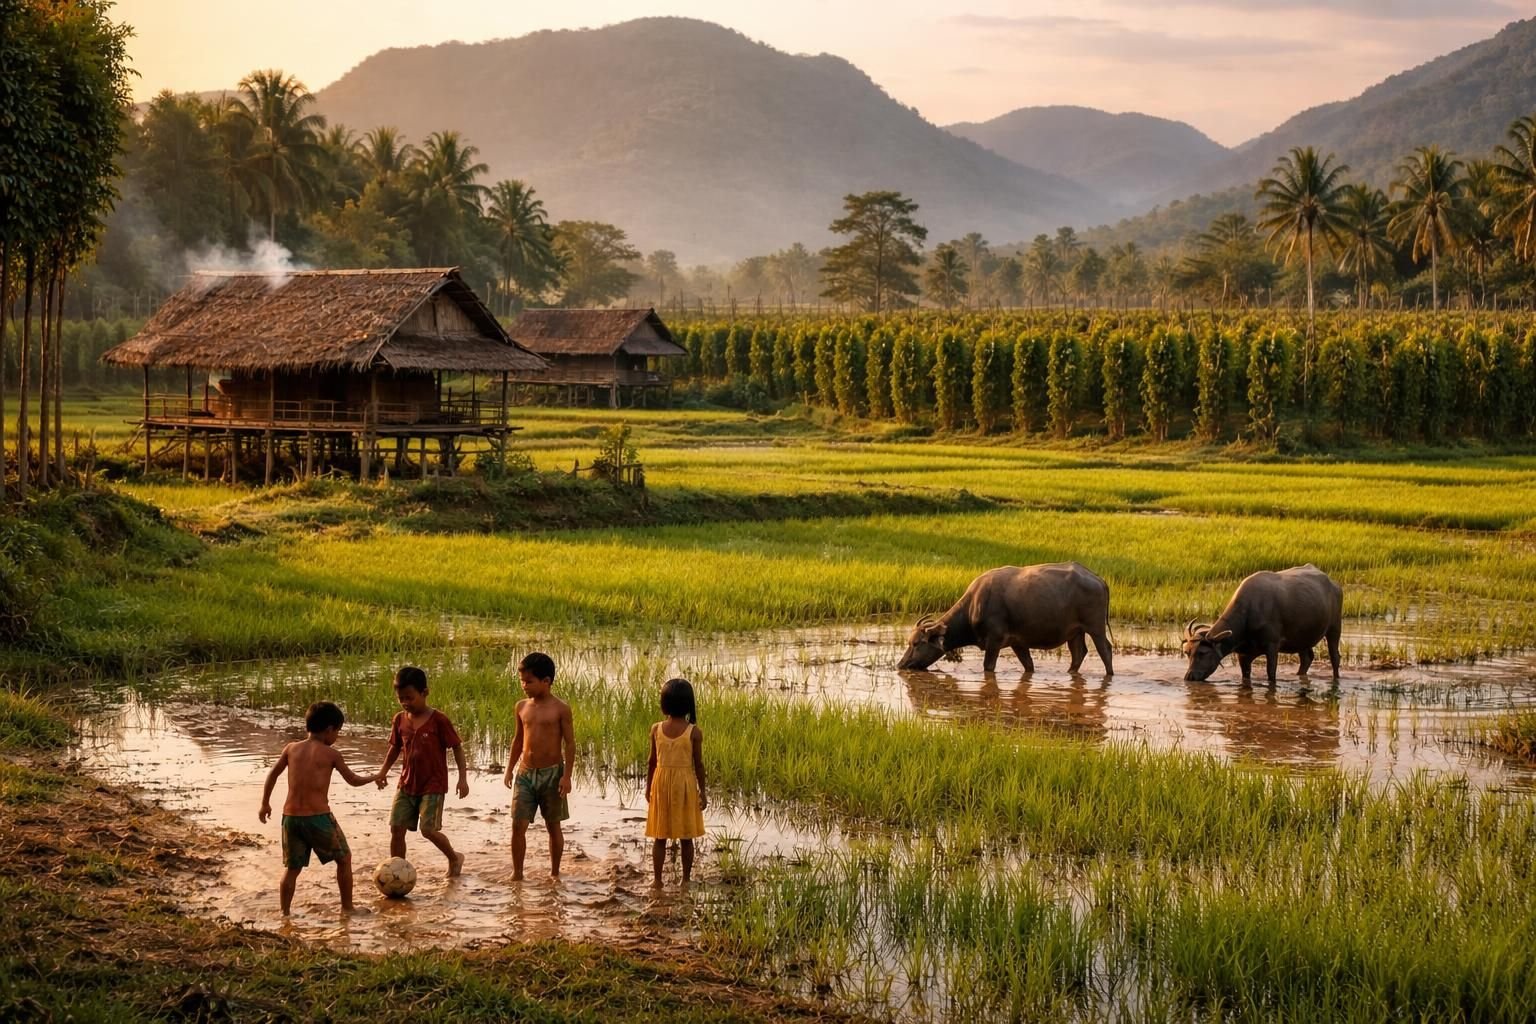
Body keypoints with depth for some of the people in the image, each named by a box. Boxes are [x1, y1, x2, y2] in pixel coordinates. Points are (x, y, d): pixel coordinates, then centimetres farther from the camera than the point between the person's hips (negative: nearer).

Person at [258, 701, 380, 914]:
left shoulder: (291, 749, 7)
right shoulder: (331, 754, -3)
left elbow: (272, 775, 15)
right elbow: (354, 780, 7)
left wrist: (265, 803, 28)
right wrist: (374, 778, 26)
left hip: (291, 817, 4)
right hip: (318, 817, -4)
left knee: (292, 868, 17)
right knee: (344, 858, 16)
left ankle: (284, 913, 13)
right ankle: (347, 907, 20)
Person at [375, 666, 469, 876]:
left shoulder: (438, 720, -13)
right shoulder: (400, 720, 2)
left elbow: (457, 747, -7)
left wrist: (462, 778, -12)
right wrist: (384, 770, 4)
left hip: (433, 786, -5)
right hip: (407, 783, 5)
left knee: (428, 829, -12)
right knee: (396, 828, -3)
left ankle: (454, 857, 17)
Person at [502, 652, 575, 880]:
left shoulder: (560, 709, -8)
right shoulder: (522, 707, 5)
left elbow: (570, 743, -7)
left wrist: (567, 776, -12)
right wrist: (510, 769, 14)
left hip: (552, 772, -3)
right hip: (525, 772, 3)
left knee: (553, 826, 8)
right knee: (518, 825, -3)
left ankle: (554, 873, 20)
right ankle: (517, 872, 6)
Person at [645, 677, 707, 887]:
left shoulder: (656, 729, -5)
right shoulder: (694, 732, -11)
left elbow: (652, 761, 1)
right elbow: (698, 764, -7)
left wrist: (648, 787, 13)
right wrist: (702, 791, 3)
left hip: (661, 783, 2)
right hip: (685, 784, -2)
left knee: (660, 837, 9)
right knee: (686, 838, 9)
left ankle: (658, 880, 10)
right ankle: (686, 879, 14)